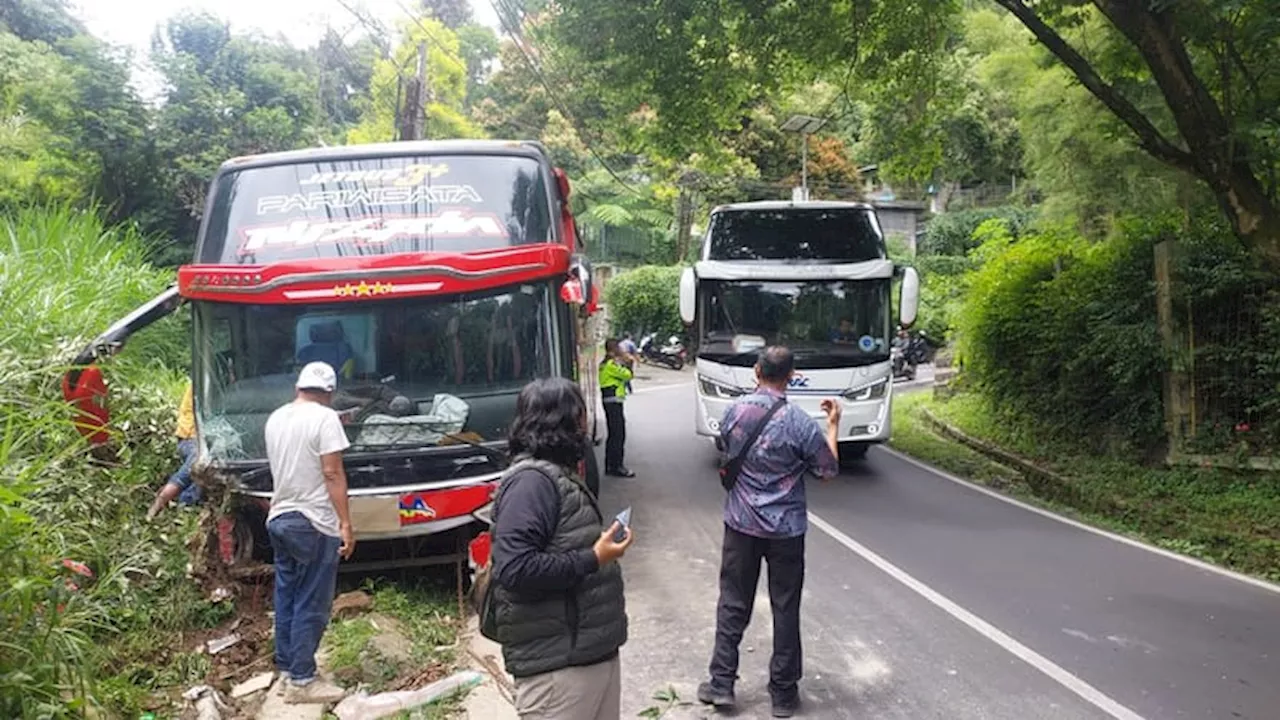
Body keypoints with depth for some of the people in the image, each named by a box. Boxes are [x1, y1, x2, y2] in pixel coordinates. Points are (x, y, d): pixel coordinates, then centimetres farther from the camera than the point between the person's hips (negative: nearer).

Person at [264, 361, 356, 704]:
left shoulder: (275, 418, 8)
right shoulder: (324, 418, -13)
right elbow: (332, 474, -17)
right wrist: (346, 524, -15)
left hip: (279, 518, 8)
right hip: (314, 523, -8)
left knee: (286, 597, 15)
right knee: (311, 605, -1)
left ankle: (287, 667, 23)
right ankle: (302, 681, 2)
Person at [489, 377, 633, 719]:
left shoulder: (558, 476, 14)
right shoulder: (531, 480, -17)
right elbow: (515, 569, -26)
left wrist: (601, 546, 3)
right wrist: (593, 559, -20)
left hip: (593, 650, 10)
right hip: (557, 664, -10)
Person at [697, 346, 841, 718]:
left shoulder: (734, 412, -6)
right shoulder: (799, 422, -17)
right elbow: (828, 469, -5)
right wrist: (833, 424, 5)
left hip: (740, 523, 3)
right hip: (785, 529, -2)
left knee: (733, 604, 13)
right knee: (785, 610, 10)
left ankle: (721, 683, 19)